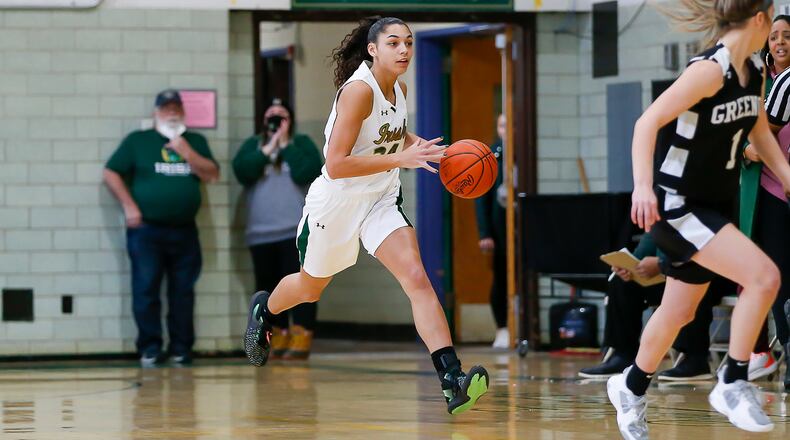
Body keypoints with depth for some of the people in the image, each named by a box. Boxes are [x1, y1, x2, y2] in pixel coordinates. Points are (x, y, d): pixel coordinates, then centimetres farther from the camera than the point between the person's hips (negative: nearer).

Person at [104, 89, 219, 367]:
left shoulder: (195, 142, 15)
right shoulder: (138, 141, 7)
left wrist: (186, 151, -7)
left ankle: (181, 347, 8)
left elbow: (212, 175, 4)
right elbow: (111, 173, 4)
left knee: (183, 292, 2)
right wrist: (129, 206, -5)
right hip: (146, 230, -3)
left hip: (184, 230, 3)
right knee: (146, 289, -6)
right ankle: (149, 348, -2)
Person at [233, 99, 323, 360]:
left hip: (297, 231, -4)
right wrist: (268, 149, -6)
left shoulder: (301, 143, 7)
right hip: (261, 233, 4)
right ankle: (277, 340, 12)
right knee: (268, 288, 5)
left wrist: (285, 145, -5)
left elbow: (307, 173, -11)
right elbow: (242, 172, -4)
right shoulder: (253, 145, 14)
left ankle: (301, 339, -11)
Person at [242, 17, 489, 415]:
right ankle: (263, 309, 56)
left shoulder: (399, 90, 0)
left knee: (416, 278, -18)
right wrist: (401, 159, -33)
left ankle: (453, 381, -29)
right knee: (310, 288, 20)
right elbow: (337, 165, -29)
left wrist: (425, 147, 4)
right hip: (337, 201, -5)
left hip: (382, 202, 5)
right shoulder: (358, 91, -24)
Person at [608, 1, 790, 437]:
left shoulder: (754, 71, 3)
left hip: (713, 205, 9)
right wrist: (643, 185, -38)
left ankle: (631, 388, 39)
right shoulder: (710, 70, -22)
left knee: (679, 312, 18)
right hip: (676, 205, -9)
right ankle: (733, 384, -11)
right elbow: (648, 122, -27)